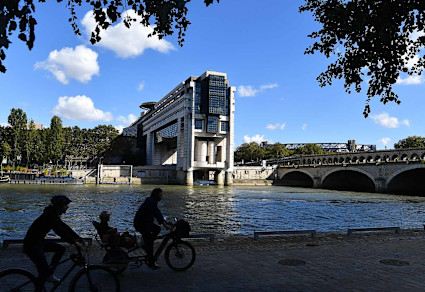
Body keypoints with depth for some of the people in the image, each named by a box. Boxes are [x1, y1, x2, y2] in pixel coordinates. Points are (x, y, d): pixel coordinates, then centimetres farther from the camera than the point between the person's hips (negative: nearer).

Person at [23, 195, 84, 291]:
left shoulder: (54, 214, 6)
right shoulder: (49, 215, -24)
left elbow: (65, 227, 9)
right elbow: (59, 231, -33)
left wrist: (78, 238, 2)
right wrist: (74, 242, -34)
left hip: (39, 241, 9)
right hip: (31, 245, -9)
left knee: (61, 249, 4)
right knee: (44, 270, -11)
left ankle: (50, 274, 10)